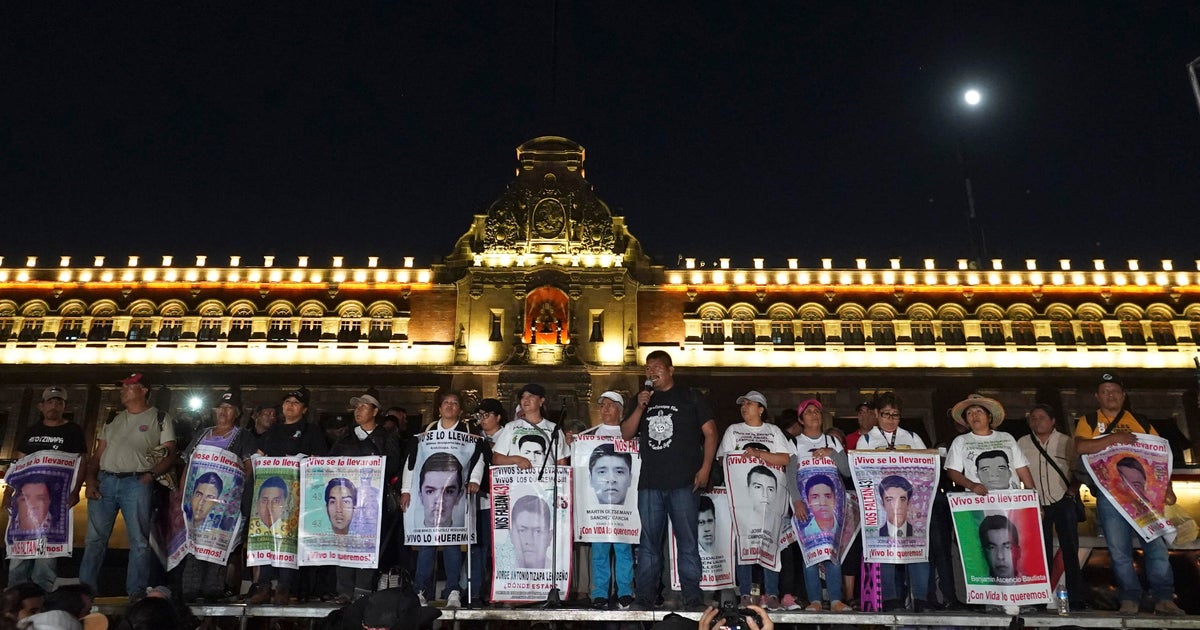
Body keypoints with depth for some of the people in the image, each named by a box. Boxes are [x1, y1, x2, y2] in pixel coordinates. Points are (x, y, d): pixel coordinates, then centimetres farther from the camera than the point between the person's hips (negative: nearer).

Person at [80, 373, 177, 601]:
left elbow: (170, 455, 1)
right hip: (104, 481, 4)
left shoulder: (160, 418, 7)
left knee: (139, 540, -4)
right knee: (95, 538, 3)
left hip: (136, 482, -4)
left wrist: (151, 474, -15)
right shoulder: (113, 420, 21)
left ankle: (136, 592, -1)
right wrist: (90, 478, 4)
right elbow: (97, 455, 20)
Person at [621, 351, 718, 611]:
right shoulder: (642, 400, 17)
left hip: (684, 483, -3)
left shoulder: (690, 398, 7)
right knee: (648, 543, 6)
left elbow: (710, 432, 3)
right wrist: (640, 408, -4)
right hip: (649, 483, 3)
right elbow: (626, 434, 10)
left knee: (687, 542, 0)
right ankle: (644, 598, 12)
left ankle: (693, 597, 6)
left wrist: (705, 468, -6)